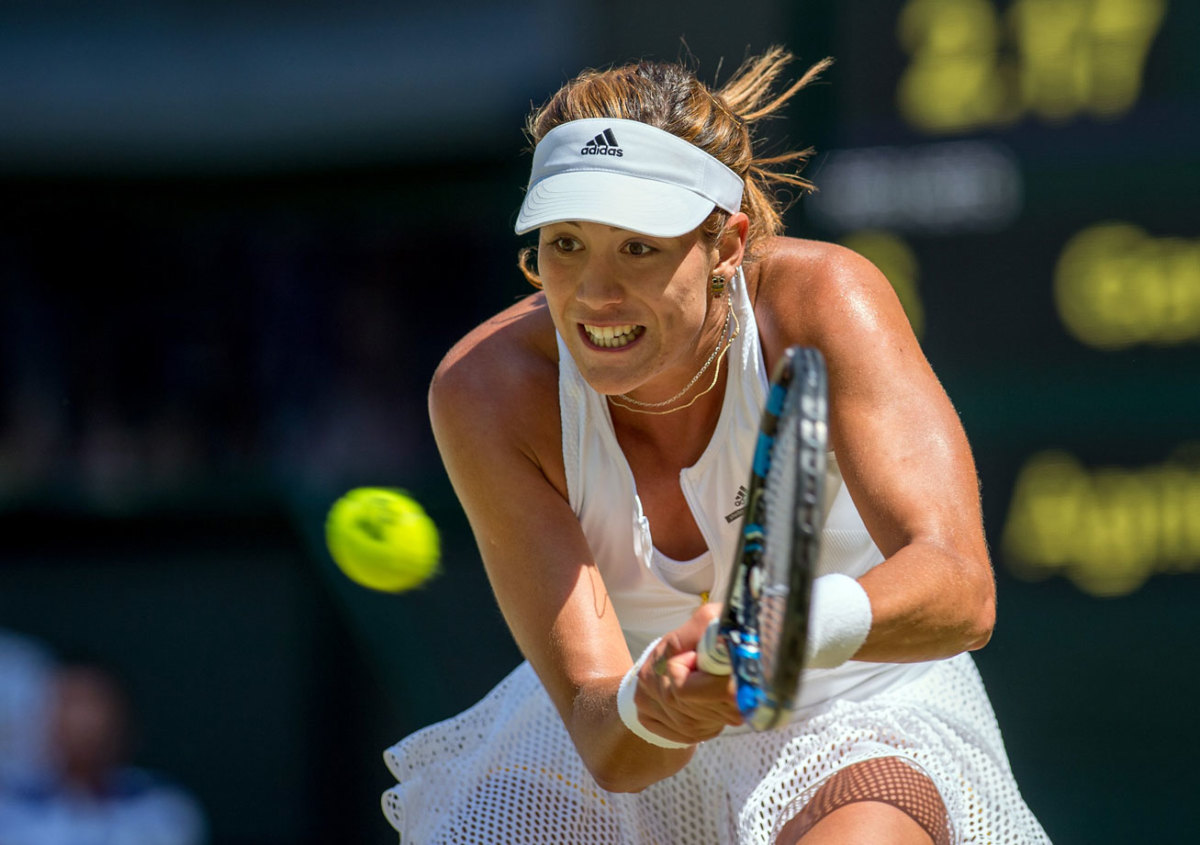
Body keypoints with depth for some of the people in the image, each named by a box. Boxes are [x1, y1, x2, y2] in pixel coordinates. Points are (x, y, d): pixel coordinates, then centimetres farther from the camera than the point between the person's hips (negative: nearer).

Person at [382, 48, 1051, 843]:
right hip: (627, 750, 3)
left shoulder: (821, 302, -24)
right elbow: (606, 748, -27)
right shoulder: (487, 390, -23)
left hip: (862, 720, -3)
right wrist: (651, 709, -50)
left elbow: (964, 592, -35)